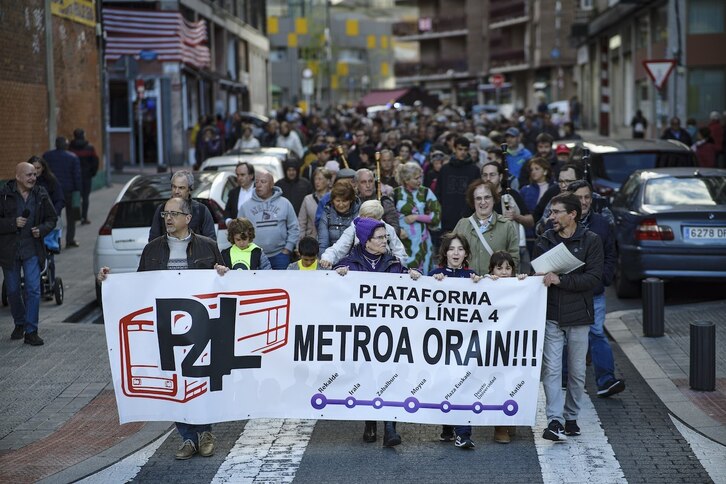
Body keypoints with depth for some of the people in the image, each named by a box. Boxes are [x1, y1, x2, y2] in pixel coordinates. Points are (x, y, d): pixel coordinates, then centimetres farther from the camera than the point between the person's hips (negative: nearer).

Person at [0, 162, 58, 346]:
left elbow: (52, 218, 9)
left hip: (32, 249, 0)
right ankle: (19, 323, 33)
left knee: (33, 289, -9)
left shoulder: (40, 194, 0)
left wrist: (42, 229, -9)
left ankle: (31, 331, -4)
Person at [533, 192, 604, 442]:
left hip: (579, 317, -1)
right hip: (551, 315, 1)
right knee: (551, 369, -8)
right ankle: (555, 420, -9)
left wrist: (560, 280, -18)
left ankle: (571, 417, 22)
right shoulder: (544, 240, 7)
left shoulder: (590, 241, -3)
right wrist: (543, 277, -8)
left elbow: (594, 278, -11)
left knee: (577, 371, 8)